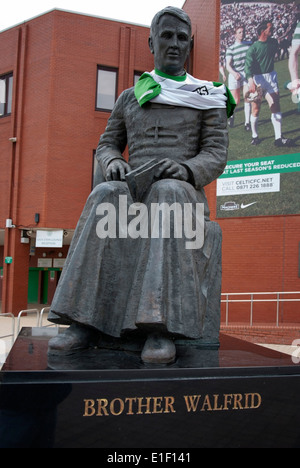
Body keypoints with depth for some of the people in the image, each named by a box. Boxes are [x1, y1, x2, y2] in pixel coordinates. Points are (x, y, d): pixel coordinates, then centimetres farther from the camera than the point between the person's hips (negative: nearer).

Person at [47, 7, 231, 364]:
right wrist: (114, 165, -9)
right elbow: (107, 146, 18)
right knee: (106, 198, -35)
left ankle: (161, 326, -48)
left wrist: (186, 170, -23)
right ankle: (87, 320, -40)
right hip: (136, 195, 2)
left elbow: (215, 156, 2)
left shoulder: (208, 98, 13)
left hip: (184, 195, -2)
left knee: (167, 196, -41)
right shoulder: (130, 98, 21)